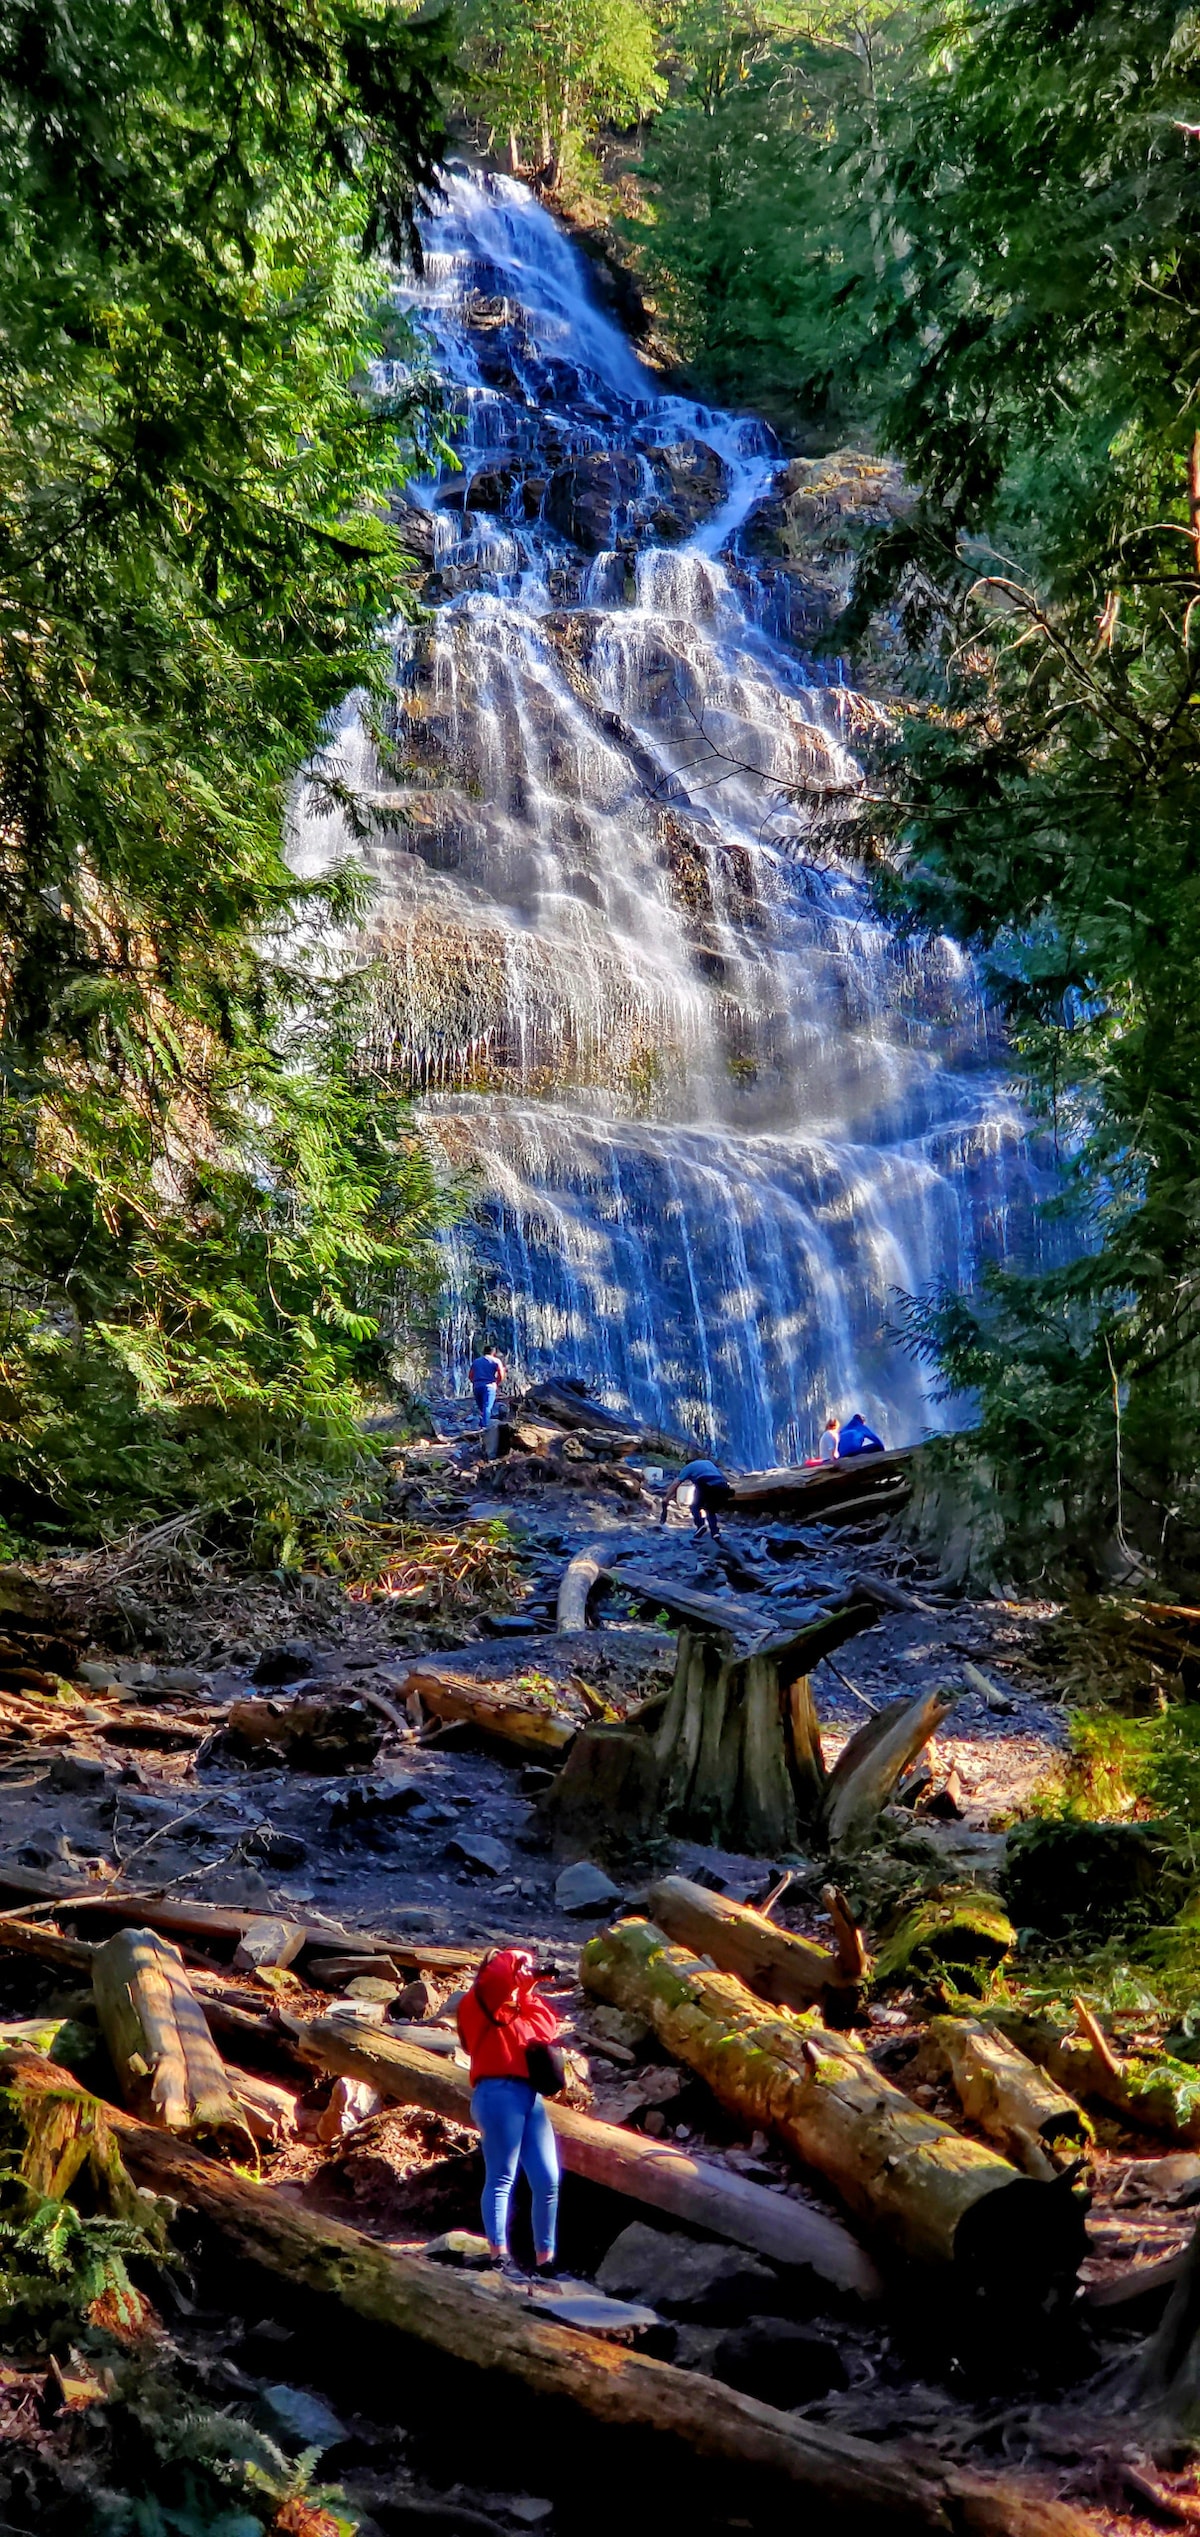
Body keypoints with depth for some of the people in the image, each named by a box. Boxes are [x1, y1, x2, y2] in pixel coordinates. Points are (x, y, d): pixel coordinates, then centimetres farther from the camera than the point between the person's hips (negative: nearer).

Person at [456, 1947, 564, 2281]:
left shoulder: (518, 2011, 29)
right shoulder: (478, 2004, 5)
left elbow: (547, 2029, 19)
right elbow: (496, 1974, -15)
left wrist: (529, 1990, 16)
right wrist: (519, 1960, -1)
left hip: (529, 2096, 8)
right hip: (499, 2093, -8)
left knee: (548, 2181, 2)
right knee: (502, 2177, -14)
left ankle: (545, 2260, 7)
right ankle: (500, 2256, -19)